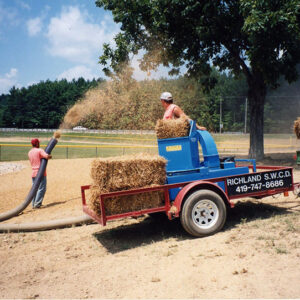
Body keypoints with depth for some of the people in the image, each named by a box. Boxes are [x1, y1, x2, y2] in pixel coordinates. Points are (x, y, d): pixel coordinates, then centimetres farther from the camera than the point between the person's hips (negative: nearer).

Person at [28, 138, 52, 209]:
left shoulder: (29, 153, 12)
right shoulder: (39, 150, -11)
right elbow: (47, 156, -25)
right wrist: (50, 156, -2)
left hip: (33, 173, 7)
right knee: (41, 189, -2)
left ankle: (34, 204, 15)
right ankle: (37, 204, -6)